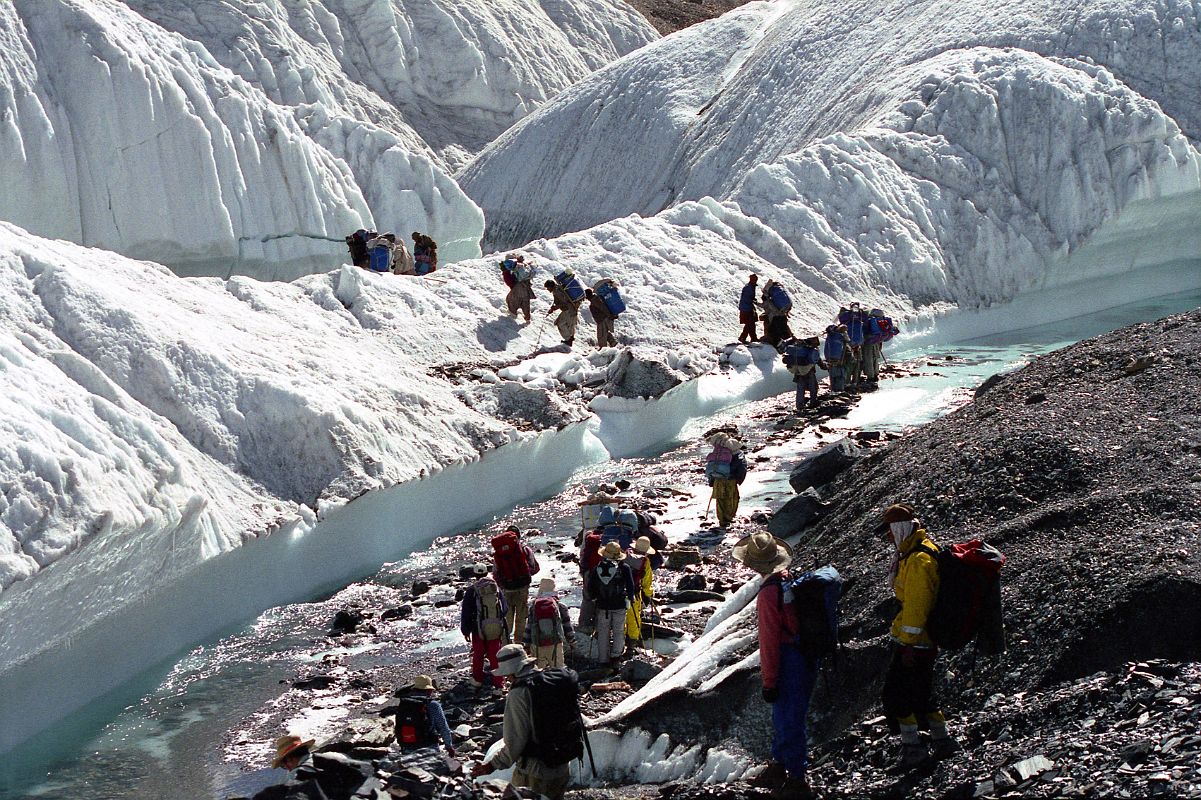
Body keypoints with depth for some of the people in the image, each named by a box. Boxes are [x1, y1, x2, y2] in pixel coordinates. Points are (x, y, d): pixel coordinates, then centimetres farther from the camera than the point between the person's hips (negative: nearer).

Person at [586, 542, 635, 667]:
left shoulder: (597, 569, -4)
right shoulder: (624, 568, -13)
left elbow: (590, 588, 4)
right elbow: (630, 585, -6)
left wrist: (595, 598, 22)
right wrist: (631, 598, 12)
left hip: (602, 605, 2)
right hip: (619, 605, -2)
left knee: (603, 632, 12)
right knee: (618, 631, 13)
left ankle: (603, 659, 15)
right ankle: (616, 655, 11)